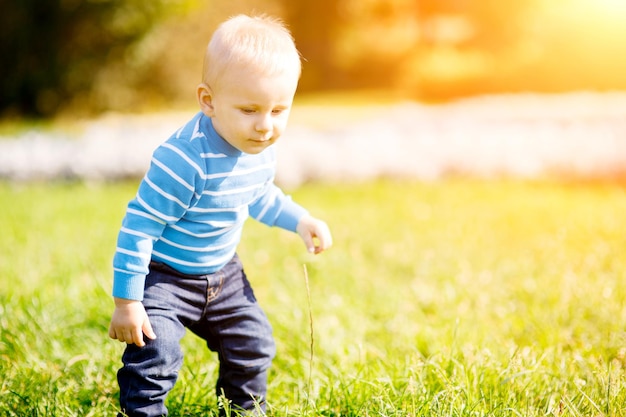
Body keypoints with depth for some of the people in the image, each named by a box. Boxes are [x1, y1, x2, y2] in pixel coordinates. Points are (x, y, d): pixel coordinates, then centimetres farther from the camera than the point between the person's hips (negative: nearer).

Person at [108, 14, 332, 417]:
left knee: (252, 342, 15)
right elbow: (139, 225, -29)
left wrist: (300, 220, 5)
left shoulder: (260, 149, -9)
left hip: (222, 273, 7)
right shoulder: (185, 160, -35)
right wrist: (127, 301, -26)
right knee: (155, 353, -21)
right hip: (164, 275, -7)